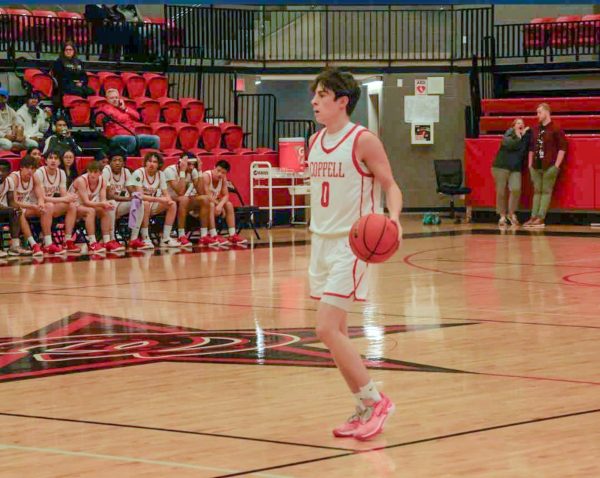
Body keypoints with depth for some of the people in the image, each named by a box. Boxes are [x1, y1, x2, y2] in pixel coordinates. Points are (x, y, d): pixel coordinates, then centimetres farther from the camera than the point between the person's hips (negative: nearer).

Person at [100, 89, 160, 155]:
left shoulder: (122, 107, 23)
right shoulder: (106, 108, 4)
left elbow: (137, 116, 11)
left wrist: (125, 109, 4)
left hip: (131, 135, 7)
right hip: (115, 137, -7)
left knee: (155, 139, -6)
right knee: (132, 139, -39)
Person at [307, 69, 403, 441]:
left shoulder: (363, 140, -12)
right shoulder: (315, 142, 10)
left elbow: (390, 185, -11)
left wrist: (394, 216, -30)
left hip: (351, 244, -8)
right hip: (322, 242, 8)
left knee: (328, 330, -14)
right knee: (335, 333, 9)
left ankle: (375, 401, 0)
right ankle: (365, 410, 19)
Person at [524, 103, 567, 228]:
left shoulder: (556, 129, -6)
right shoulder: (535, 129, 13)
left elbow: (562, 148, -8)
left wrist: (556, 165, -12)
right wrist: (530, 164, 13)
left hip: (549, 167, -6)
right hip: (536, 166, 6)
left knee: (546, 191, -4)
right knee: (537, 191, 7)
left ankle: (541, 218, -7)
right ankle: (534, 217, 7)